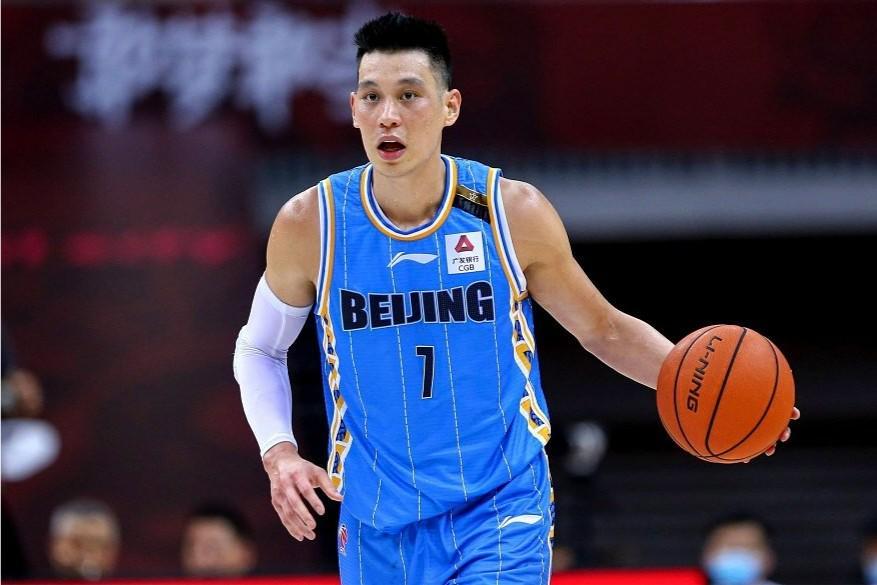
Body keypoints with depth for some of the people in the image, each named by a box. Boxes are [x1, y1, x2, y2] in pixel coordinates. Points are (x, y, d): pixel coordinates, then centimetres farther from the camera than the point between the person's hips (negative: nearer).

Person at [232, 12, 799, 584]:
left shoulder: (513, 213, -7)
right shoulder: (310, 224, -6)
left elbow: (604, 330, 7)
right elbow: (260, 349, 10)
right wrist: (278, 452, -6)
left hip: (501, 517, -2)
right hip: (378, 532, 2)